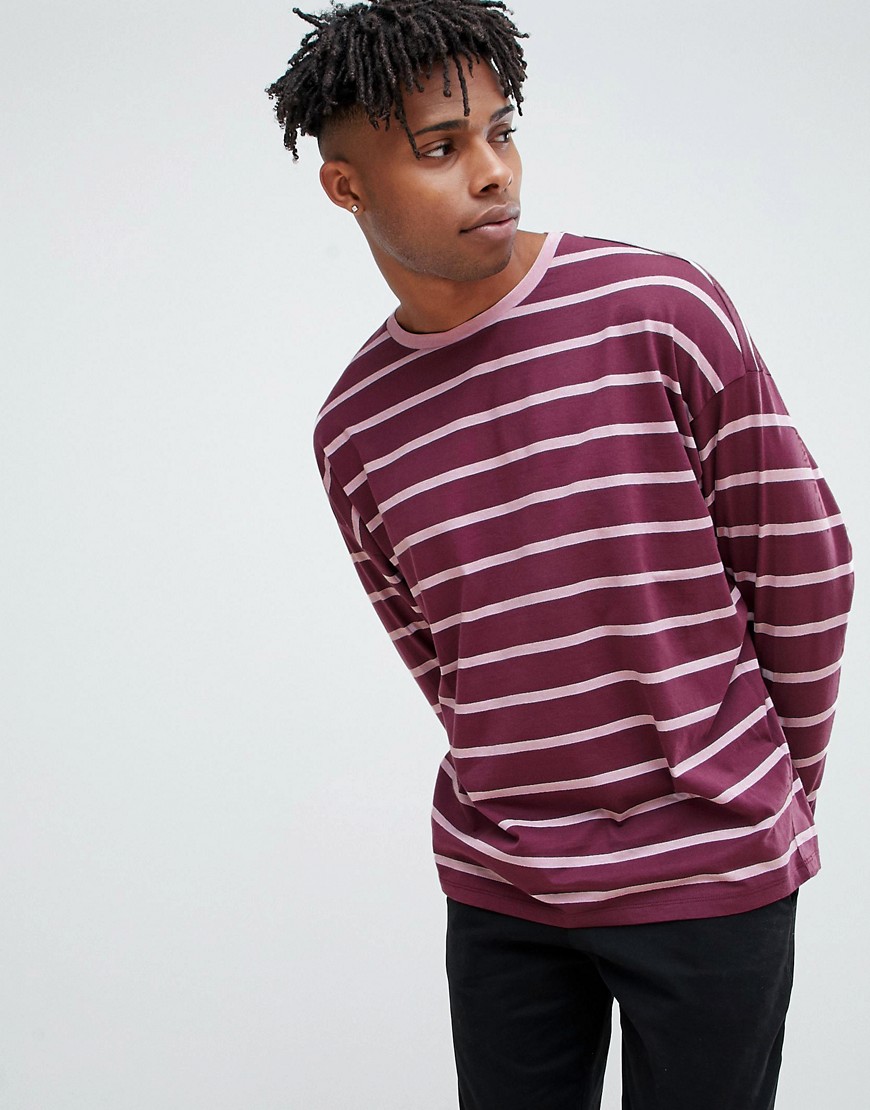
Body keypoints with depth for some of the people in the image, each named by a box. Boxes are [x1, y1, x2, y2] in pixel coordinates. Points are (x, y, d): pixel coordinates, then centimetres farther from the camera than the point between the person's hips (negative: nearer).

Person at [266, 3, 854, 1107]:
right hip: (497, 888, 3)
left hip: (710, 873, -3)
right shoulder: (354, 432, 2)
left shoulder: (662, 310, -10)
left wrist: (778, 793, 5)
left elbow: (805, 566, -3)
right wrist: (539, 792, 9)